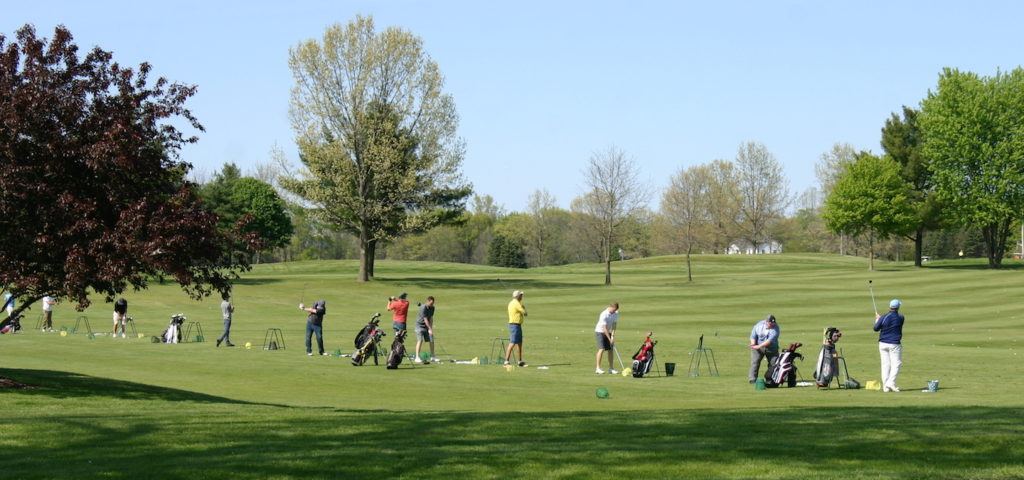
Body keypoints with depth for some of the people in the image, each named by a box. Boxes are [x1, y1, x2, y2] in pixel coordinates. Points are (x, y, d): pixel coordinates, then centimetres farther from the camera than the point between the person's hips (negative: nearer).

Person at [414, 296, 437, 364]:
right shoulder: (423, 308, -23)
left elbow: (431, 318, 1)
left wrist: (431, 328, -9)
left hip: (427, 326, 7)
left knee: (431, 340, 3)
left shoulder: (432, 308, 0)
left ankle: (432, 357, 13)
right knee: (420, 340, -16)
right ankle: (417, 357, -16)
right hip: (420, 325, -7)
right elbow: (425, 319, -23)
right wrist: (430, 329, -23)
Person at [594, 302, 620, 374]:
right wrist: (610, 339, -26)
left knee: (610, 349, 3)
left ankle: (611, 368, 8)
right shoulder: (604, 315, -27)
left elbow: (614, 324, -7)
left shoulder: (615, 313, -6)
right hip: (600, 332, -7)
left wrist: (612, 336, -18)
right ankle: (598, 368, -16)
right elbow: (604, 328, -26)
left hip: (608, 332, 7)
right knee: (602, 349, -16)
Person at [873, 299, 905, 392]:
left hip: (883, 343, 3)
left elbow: (876, 328, 3)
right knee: (896, 363, 2)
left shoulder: (883, 318, -6)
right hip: (894, 344, -3)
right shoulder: (900, 318, -6)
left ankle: (885, 386, 5)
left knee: (885, 364, 5)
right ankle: (891, 383, -13)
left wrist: (877, 319, 19)